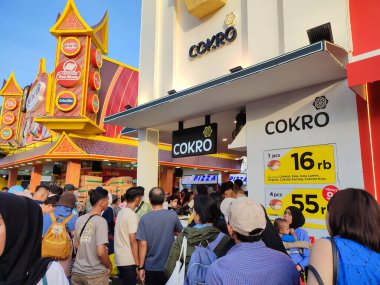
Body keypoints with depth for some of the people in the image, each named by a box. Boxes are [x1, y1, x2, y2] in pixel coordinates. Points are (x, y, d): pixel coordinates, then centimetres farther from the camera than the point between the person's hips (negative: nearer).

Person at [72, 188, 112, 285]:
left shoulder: (79, 219, 2)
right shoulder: (101, 221, -18)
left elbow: (77, 245, 13)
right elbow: (101, 252, -23)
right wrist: (109, 266, -6)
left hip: (77, 271, 6)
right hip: (95, 274, -6)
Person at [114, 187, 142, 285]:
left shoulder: (121, 212, 8)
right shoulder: (132, 215, -18)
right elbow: (133, 241, -19)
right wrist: (138, 264, -14)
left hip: (119, 259, 8)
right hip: (128, 261, -8)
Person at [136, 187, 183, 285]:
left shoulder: (144, 218, -15)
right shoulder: (173, 215, -10)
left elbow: (143, 244, -15)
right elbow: (179, 233, 7)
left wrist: (141, 267, -6)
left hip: (150, 267, -1)